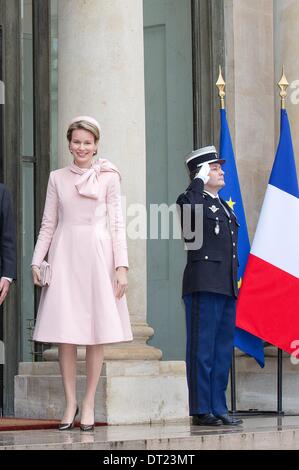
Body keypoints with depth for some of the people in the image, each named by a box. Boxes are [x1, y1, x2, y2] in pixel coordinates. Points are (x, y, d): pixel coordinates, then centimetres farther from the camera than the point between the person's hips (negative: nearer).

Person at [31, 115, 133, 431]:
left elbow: (117, 224, 4)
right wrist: (37, 261, 2)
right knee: (65, 333, -2)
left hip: (97, 256, -1)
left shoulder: (108, 177, 6)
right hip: (65, 256, 1)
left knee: (97, 333, -1)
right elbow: (48, 224, 11)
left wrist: (121, 266, -3)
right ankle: (70, 402, 6)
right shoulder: (57, 178, 10)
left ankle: (88, 404, 7)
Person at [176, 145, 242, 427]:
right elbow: (189, 207, -29)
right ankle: (201, 410, -3)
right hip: (204, 286, -8)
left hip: (227, 287, 8)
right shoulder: (191, 201, -3)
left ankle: (218, 408, 14)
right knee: (202, 350, -5)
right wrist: (199, 181, -17)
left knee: (223, 351, 9)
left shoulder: (224, 206, 23)